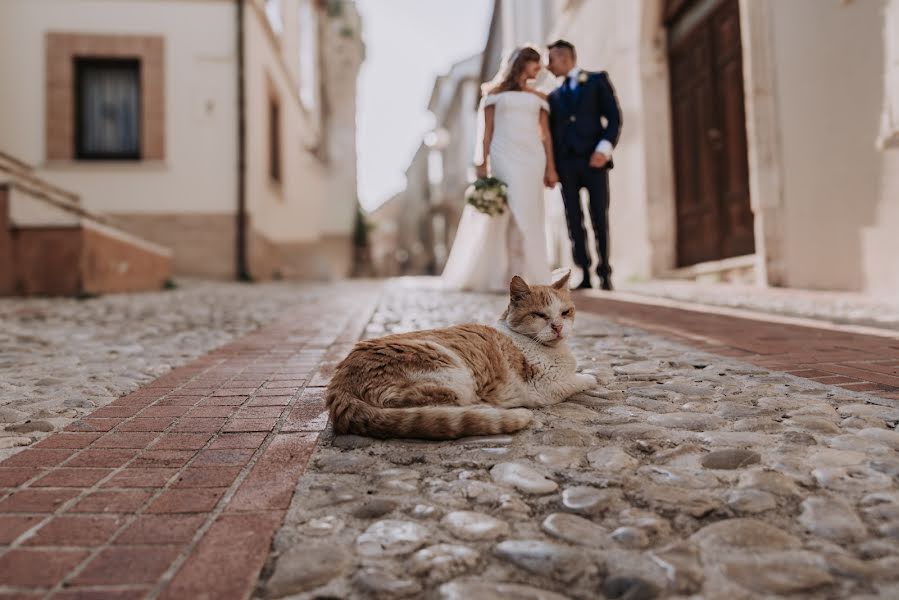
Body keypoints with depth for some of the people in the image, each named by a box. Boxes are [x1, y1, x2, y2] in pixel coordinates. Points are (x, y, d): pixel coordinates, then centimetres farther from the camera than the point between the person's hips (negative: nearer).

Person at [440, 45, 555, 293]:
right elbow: (487, 131, 4)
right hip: (503, 158, -3)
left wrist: (551, 168, 2)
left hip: (531, 159, 3)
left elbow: (545, 135, 13)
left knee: (528, 217, -2)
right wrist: (482, 164, -7)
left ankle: (525, 276, 0)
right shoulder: (496, 93, 12)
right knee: (500, 214, -9)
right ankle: (497, 276, -6)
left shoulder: (538, 98, 20)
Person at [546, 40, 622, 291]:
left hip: (593, 159, -4)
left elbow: (614, 117, 1)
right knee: (574, 220, -2)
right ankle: (585, 275, -1)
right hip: (566, 163, 4)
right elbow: (552, 133, 17)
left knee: (600, 218, -5)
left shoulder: (597, 80, 10)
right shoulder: (553, 96, 22)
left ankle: (604, 274, -2)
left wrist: (605, 147, -14)